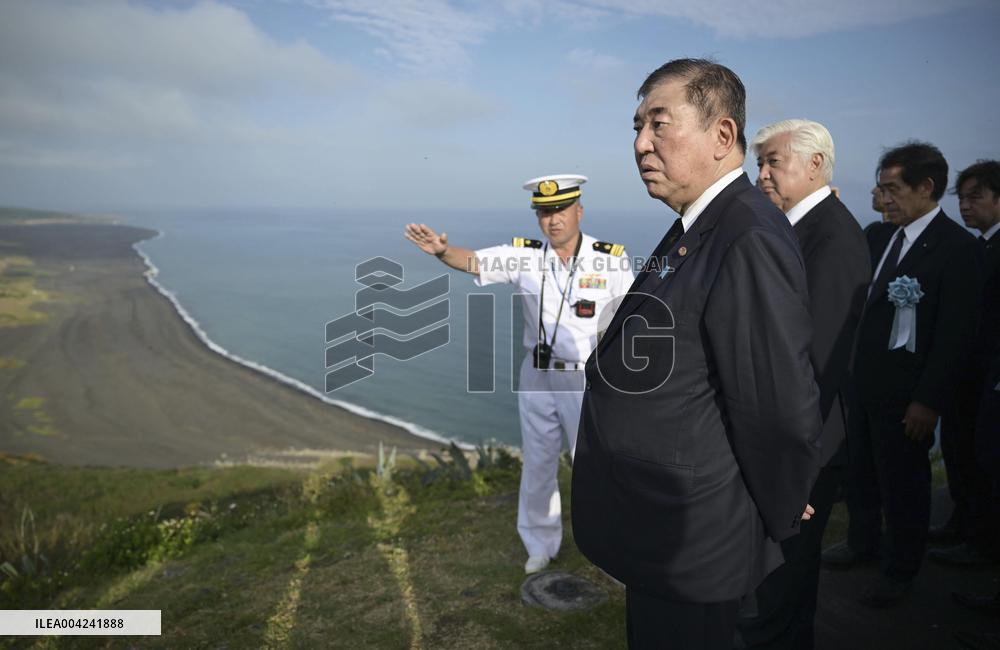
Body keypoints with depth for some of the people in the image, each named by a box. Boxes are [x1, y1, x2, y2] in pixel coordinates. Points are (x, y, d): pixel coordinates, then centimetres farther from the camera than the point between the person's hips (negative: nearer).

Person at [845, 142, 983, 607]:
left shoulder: (957, 247, -14)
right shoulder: (878, 236, 6)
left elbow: (954, 334, -16)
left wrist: (929, 401, -17)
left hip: (905, 394, -6)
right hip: (860, 380, 6)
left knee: (902, 482, 10)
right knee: (860, 469, 19)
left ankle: (900, 571, 30)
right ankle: (863, 541, 42)